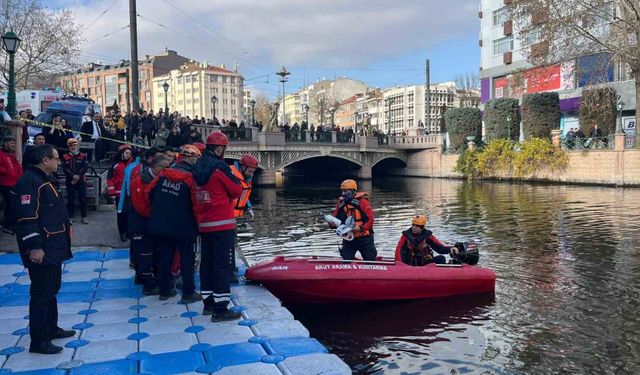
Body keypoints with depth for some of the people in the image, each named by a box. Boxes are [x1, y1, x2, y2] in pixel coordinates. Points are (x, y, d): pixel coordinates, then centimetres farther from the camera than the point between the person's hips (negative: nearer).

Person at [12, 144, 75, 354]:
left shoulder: (47, 180, 16)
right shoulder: (30, 181, -17)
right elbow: (27, 218, -24)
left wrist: (66, 228, 23)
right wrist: (34, 247, -26)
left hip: (53, 247, 10)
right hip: (41, 251, -10)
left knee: (52, 289, 19)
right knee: (41, 293, -3)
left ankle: (51, 329, 33)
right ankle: (38, 341, 7)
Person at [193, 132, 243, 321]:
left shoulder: (198, 167, 10)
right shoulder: (220, 167, -14)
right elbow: (237, 191, -8)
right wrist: (234, 180, 11)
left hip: (204, 224, 8)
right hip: (222, 224, -8)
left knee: (207, 261, 15)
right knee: (223, 264, -5)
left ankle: (208, 303, 24)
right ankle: (220, 309, -3)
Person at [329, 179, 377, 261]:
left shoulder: (362, 202, -11)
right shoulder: (341, 203, 4)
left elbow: (370, 219, -15)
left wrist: (361, 228, -29)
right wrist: (332, 223, -14)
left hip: (364, 238, -4)